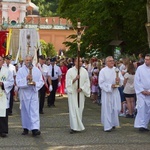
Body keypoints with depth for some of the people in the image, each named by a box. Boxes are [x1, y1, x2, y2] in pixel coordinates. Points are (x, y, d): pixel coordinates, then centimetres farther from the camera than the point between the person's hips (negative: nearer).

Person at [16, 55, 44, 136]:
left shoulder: (37, 70, 5)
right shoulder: (20, 70, 1)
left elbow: (41, 81, 4)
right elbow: (18, 82, -7)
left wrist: (35, 83, -15)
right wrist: (26, 79, -22)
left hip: (34, 93, 0)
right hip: (24, 93, 0)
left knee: (34, 111, -8)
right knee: (25, 111, 8)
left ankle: (35, 128, -14)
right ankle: (25, 128, 18)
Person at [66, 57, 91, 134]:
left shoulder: (84, 71, 5)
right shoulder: (70, 71, -2)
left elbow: (87, 82, 5)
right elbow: (68, 82, -5)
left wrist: (81, 88, -10)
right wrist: (75, 79, -21)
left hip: (81, 93, 3)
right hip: (72, 93, -3)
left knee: (79, 109, 8)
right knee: (73, 109, -8)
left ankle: (79, 125, 19)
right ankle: (74, 127, -9)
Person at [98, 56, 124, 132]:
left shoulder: (117, 70, 8)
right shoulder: (103, 71, -4)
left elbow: (122, 80, 9)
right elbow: (101, 83, -8)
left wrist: (119, 80, -14)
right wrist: (110, 86, -18)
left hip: (115, 92, 4)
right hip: (106, 92, -4)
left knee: (116, 109, 5)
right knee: (107, 109, -3)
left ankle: (113, 123, 25)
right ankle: (107, 126, 2)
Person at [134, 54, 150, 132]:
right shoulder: (140, 68, -2)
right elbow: (136, 81, -3)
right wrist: (142, 90, -7)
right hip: (141, 92, -3)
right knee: (141, 108, -14)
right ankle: (141, 125, -12)